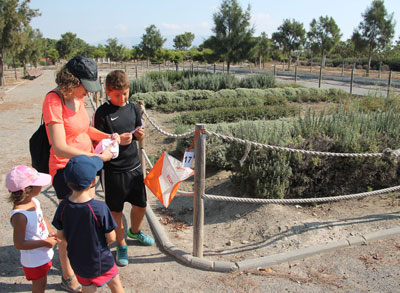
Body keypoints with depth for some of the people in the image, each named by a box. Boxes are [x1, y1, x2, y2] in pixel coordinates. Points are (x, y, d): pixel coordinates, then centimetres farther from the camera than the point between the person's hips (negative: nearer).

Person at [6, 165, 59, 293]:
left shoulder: (34, 201, -8)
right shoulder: (19, 215, -33)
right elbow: (19, 244, -29)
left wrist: (52, 233, -3)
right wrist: (45, 242, -24)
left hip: (44, 254, 7)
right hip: (34, 261, -7)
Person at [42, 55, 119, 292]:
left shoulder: (78, 97, 0)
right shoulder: (54, 101, -23)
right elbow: (60, 148, -28)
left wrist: (106, 136, 2)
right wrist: (97, 157, -25)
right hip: (66, 169, -8)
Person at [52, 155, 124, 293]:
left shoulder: (63, 207, -17)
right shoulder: (100, 208, -29)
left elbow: (60, 235, -4)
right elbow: (111, 238, -19)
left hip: (77, 262, 4)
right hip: (101, 261, -4)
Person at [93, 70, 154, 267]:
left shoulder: (133, 108, 4)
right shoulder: (102, 113, -12)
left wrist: (140, 134, -10)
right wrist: (117, 140, -26)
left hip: (134, 166, 5)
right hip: (112, 170, -5)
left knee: (140, 204, 16)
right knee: (116, 210, 10)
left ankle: (135, 231, 47)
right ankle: (121, 245, 30)